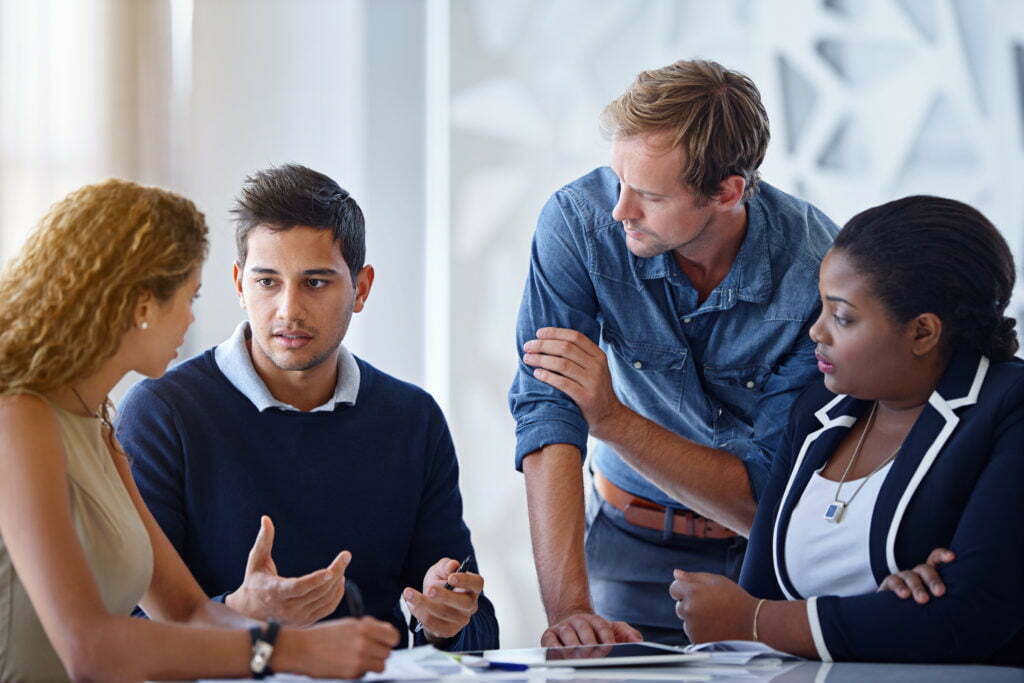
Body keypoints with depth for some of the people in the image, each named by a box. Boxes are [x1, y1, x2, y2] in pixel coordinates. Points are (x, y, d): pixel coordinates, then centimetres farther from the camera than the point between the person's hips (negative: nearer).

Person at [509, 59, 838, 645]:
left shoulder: (819, 268, -20)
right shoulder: (579, 222, -16)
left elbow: (770, 494, -17)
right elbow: (546, 418, -22)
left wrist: (611, 417, -29)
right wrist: (569, 609, -33)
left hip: (773, 551, 0)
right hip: (637, 545, 1)